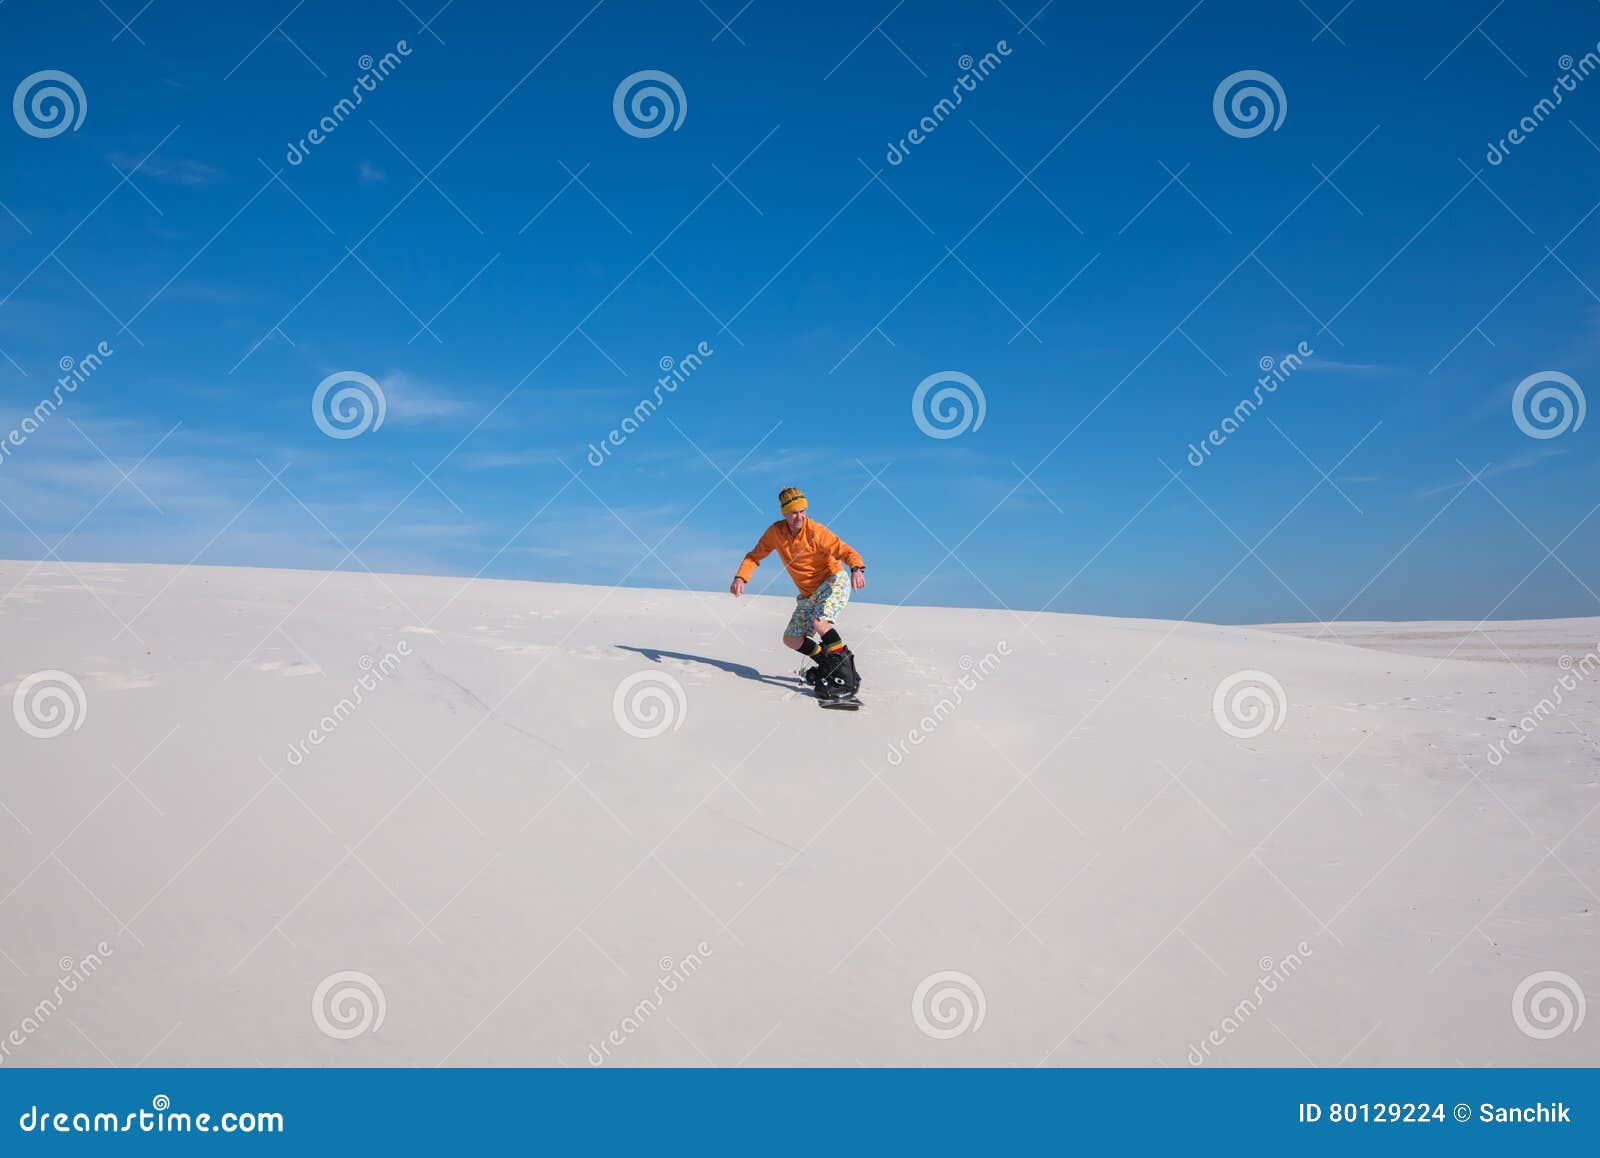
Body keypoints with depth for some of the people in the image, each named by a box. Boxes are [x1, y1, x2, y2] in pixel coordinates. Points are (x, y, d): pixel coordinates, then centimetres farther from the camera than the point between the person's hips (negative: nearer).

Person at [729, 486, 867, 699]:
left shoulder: (816, 532, -21)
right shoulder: (775, 532, -6)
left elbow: (846, 551, -25)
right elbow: (755, 555, 3)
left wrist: (856, 569, -47)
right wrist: (741, 577, -14)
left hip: (834, 581, -7)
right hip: (808, 594, 7)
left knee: (820, 622, -32)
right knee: (791, 639, 3)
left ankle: (848, 675, -28)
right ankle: (828, 664, 19)